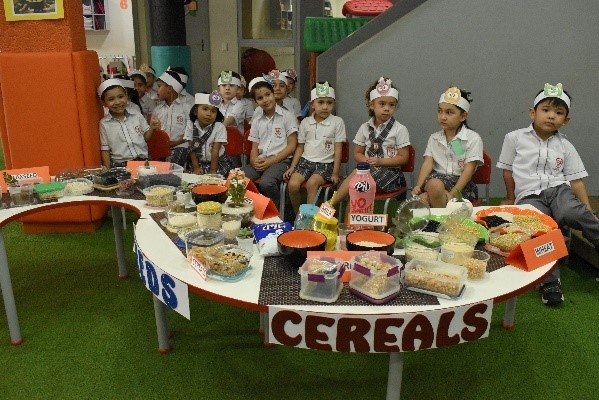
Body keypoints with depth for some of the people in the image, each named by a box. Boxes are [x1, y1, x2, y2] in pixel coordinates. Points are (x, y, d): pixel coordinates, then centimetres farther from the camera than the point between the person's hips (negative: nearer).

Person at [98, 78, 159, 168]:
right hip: (119, 166, -1)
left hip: (143, 162, 1)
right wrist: (107, 171, 1)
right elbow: (105, 150, 5)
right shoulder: (104, 123, 2)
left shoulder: (137, 116, 6)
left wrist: (151, 128, -4)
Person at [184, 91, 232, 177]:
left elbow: (215, 150, -16)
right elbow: (192, 149, -4)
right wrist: (196, 167, -9)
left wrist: (213, 170, -16)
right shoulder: (191, 126, -6)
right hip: (199, 162, 2)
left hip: (218, 162, -2)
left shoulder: (219, 127, -15)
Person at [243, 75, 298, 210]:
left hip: (280, 160, -5)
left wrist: (271, 161, -12)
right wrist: (254, 160, -9)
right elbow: (254, 147, 15)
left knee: (266, 183, -34)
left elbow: (291, 146, -4)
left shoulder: (287, 117, 1)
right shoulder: (257, 121, 16)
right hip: (260, 161, 5)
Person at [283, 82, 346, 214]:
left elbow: (338, 149, -2)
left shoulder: (337, 122, -2)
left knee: (312, 183, -31)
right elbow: (300, 147, 12)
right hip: (306, 161, 3)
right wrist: (292, 167, 6)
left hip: (325, 163, -3)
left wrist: (335, 173, -6)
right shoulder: (305, 122, 7)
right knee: (292, 184, -20)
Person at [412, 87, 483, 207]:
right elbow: (427, 163, 1)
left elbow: (469, 169, -10)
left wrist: (453, 194, -22)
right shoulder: (434, 138, 12)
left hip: (462, 183, -2)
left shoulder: (473, 138, -2)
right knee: (422, 199, -32)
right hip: (437, 178, 3)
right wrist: (418, 186, -16)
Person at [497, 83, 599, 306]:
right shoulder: (515, 138, 6)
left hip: (558, 189, 2)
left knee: (571, 213, -34)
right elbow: (507, 170, 13)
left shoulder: (565, 146, 12)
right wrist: (511, 199, 15)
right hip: (529, 195, -2)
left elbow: (576, 180, 9)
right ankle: (550, 281, -23)